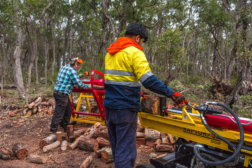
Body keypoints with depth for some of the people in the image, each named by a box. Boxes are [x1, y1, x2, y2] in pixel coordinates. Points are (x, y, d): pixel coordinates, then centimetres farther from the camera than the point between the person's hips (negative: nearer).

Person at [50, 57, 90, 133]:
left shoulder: (63, 68, 15)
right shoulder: (72, 71, -14)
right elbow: (78, 84, -14)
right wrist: (88, 86, 1)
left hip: (57, 92, 10)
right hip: (62, 94, -10)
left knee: (68, 111, 19)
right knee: (58, 113, -2)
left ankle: (65, 127, 30)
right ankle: (53, 131, 6)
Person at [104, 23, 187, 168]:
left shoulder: (110, 53, 16)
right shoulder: (134, 52, -11)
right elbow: (149, 80, -22)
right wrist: (172, 93, -18)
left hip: (109, 106, 8)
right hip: (125, 108, -8)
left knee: (117, 148, 20)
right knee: (126, 150, -1)